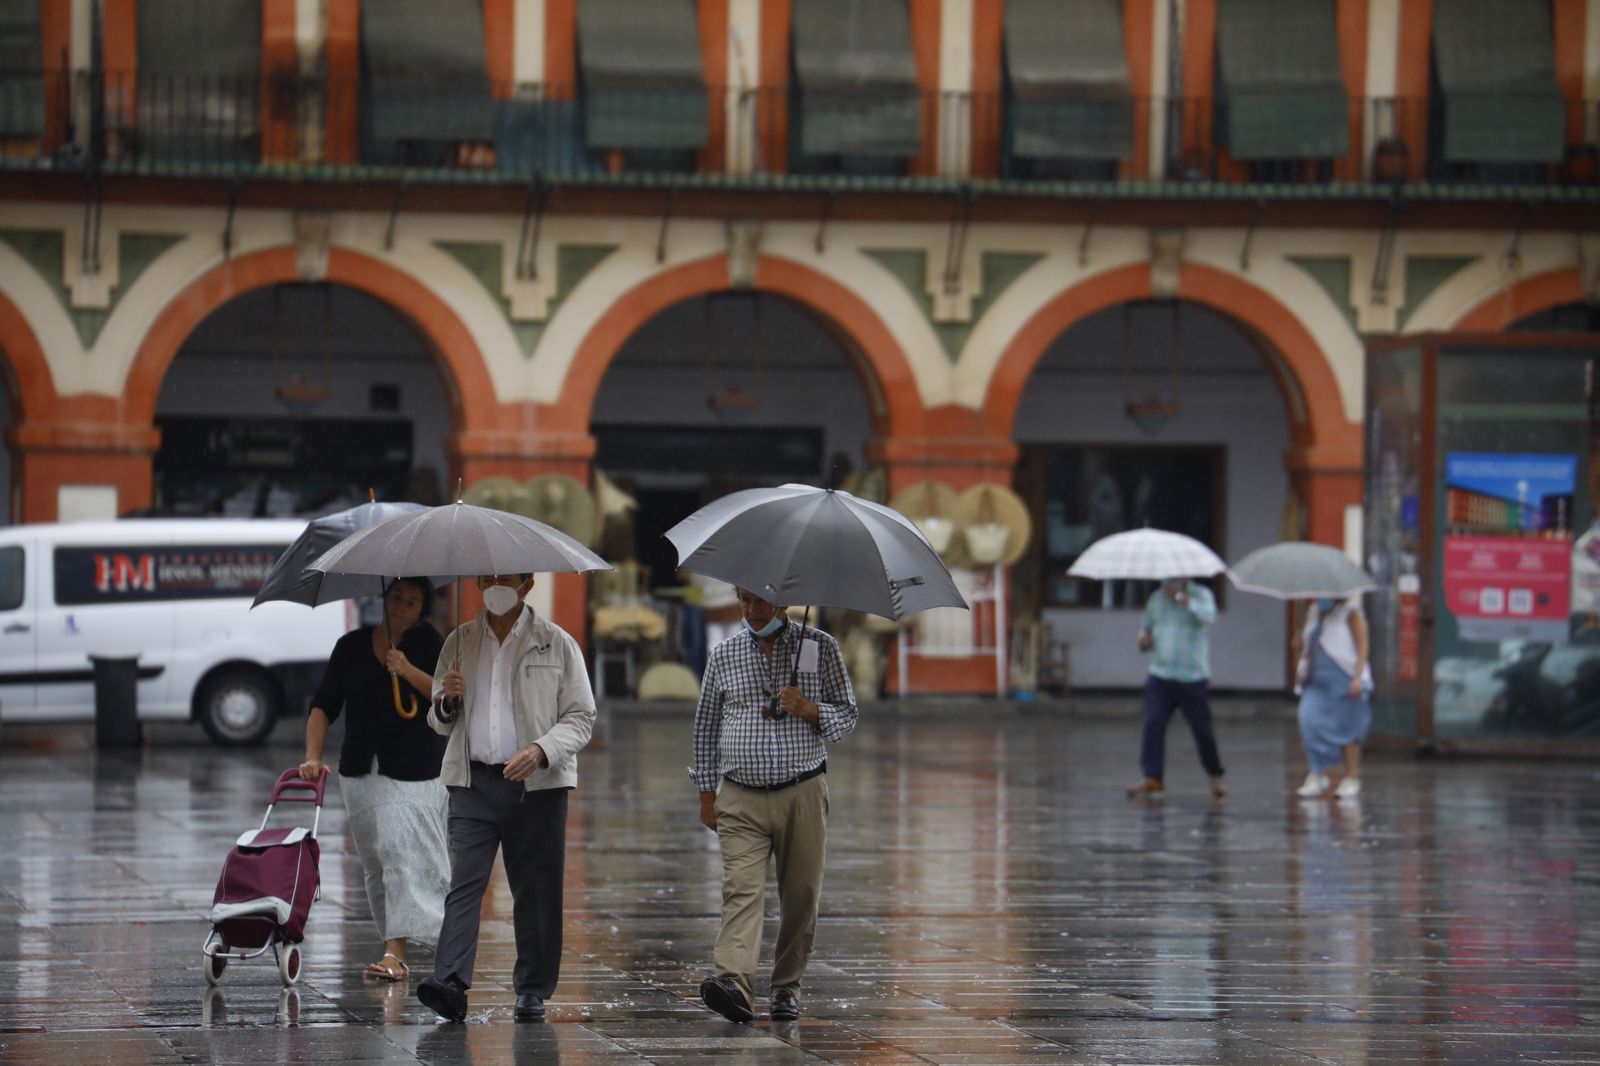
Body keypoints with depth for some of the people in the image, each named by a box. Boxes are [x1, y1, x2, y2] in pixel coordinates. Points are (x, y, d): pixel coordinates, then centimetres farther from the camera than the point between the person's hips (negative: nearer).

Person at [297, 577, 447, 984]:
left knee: (402, 851, -15)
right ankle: (393, 943, 19)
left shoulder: (426, 642, -1)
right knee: (375, 861, 8)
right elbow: (323, 706, 1)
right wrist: (313, 756, -12)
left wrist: (408, 671, -21)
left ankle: (396, 954, -21)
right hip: (361, 770, 4)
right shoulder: (352, 646, 4)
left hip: (414, 770, -4)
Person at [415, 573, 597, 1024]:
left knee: (536, 890, 1)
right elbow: (439, 722, 22)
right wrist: (446, 703, -3)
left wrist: (540, 750, -16)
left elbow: (580, 717, 1)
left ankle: (532, 992, 10)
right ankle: (450, 983, -21)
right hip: (473, 782, 2)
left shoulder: (557, 644, 4)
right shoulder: (460, 642, 13)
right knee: (464, 882, -11)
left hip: (537, 784, -2)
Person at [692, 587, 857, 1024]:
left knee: (800, 894, 3)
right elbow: (706, 726, 17)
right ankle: (735, 982, -30)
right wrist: (707, 794, 15)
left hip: (802, 794, 0)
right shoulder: (724, 654, 9)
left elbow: (847, 717, 7)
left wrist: (808, 709, -14)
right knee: (741, 889, -15)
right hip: (740, 798, 0)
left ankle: (787, 986, 16)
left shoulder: (820, 648, 4)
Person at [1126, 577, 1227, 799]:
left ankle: (1215, 777, 22)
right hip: (1160, 675, 3)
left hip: (1193, 679, -3)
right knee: (1153, 724, -11)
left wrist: (1181, 597, -33)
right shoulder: (1157, 598, 10)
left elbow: (1207, 615, -25)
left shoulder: (1200, 595, -3)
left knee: (1202, 729, 4)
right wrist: (1144, 638, 0)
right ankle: (1152, 778, -9)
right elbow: (1146, 626, 23)